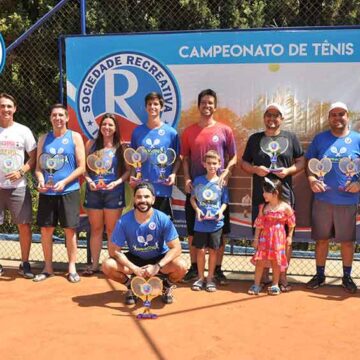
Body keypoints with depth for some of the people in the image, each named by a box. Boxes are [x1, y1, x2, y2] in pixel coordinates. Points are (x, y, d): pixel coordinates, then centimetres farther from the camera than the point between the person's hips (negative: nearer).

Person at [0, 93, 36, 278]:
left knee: (24, 225, 1)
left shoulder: (23, 131, 4)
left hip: (18, 187, 0)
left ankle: (25, 264, 15)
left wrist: (21, 172, -11)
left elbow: (34, 157, 5)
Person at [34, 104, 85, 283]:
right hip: (47, 192, 3)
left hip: (69, 191, -3)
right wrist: (41, 180, -10)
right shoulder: (44, 139, 11)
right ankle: (48, 267, 20)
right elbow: (38, 165, 11)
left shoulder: (75, 137, 1)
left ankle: (72, 268, 13)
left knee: (70, 229, 1)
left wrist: (64, 182, -16)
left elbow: (81, 167, -4)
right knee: (46, 229, 6)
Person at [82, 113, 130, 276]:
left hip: (113, 192, -2)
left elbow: (128, 170, 0)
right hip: (93, 191, 2)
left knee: (112, 229, 4)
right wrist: (89, 180, -8)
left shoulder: (121, 147, 3)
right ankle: (94, 264, 16)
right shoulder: (91, 144, 8)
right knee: (96, 229, 8)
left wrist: (117, 182, -14)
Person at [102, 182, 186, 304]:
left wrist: (157, 266, -33)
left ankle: (167, 286, 7)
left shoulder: (163, 219, -22)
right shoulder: (124, 221, -20)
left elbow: (176, 248, -21)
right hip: (134, 259, 1)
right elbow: (116, 250, -14)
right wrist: (134, 268, -26)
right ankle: (131, 286, 8)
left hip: (159, 259, -1)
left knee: (181, 267, -30)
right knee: (108, 266, -24)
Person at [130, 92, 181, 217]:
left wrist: (173, 174, -10)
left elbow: (177, 158, 6)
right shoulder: (137, 131, 5)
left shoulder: (171, 132, 0)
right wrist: (131, 175, -4)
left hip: (163, 188, -1)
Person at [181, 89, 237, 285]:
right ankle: (194, 267, 21)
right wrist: (187, 179, -4)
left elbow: (233, 157, 5)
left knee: (219, 230, 4)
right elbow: (185, 158, 11)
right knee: (192, 230, 7)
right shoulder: (189, 131, 6)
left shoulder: (224, 130, 2)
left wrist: (224, 175, -10)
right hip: (194, 187, 1)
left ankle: (217, 269, 17)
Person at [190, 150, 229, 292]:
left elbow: (224, 202, 4)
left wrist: (221, 211, -15)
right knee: (200, 250, 5)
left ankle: (210, 278, 21)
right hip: (200, 223, 0)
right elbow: (193, 198, 8)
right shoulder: (198, 180, 1)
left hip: (216, 223, 0)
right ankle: (201, 278, 21)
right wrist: (197, 210, -9)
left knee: (212, 250, 7)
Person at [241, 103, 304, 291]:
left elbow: (301, 161, 8)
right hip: (260, 196, 1)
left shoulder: (291, 138, 7)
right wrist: (255, 169, -8)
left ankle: (282, 276, 13)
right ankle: (264, 276, 19)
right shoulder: (254, 139, 10)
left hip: (284, 196, -1)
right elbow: (244, 163, 13)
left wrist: (288, 170, -11)